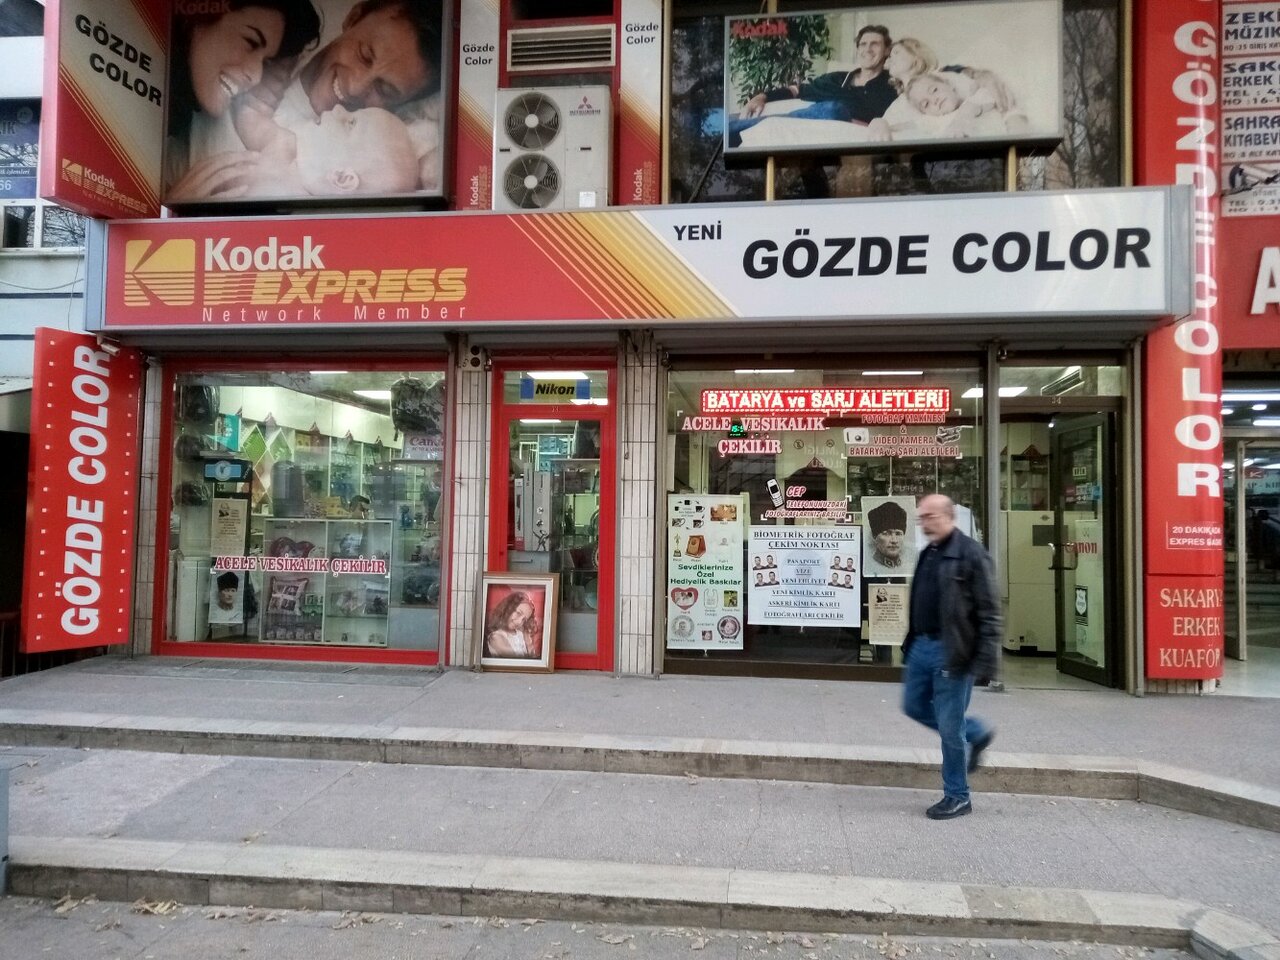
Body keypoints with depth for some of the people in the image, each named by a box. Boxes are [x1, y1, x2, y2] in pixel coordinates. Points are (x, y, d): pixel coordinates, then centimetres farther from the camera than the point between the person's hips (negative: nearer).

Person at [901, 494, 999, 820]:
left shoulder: (970, 554, -13)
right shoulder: (927, 554, 12)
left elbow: (989, 612, -15)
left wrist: (985, 662, -18)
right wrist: (911, 643, 20)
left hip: (951, 652, -8)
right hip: (922, 647, 8)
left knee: (949, 726, 1)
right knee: (914, 706, 17)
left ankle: (957, 797, 19)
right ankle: (976, 733, 35)